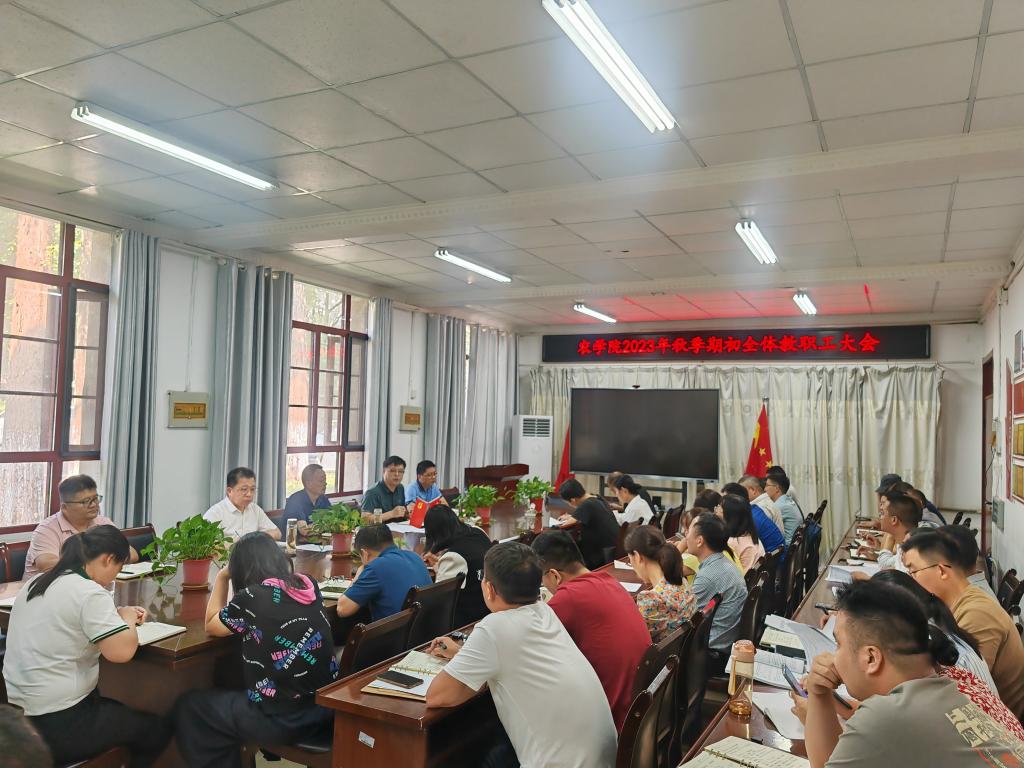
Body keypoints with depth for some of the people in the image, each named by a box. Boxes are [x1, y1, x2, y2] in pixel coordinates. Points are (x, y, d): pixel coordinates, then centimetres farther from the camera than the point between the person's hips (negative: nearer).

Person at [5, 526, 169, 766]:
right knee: (157, 729, 10)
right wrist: (128, 618, -8)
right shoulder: (89, 593, -21)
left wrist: (118, 613, 10)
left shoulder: (37, 583, 6)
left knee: (119, 709, 31)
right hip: (57, 726, -9)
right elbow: (122, 652, -27)